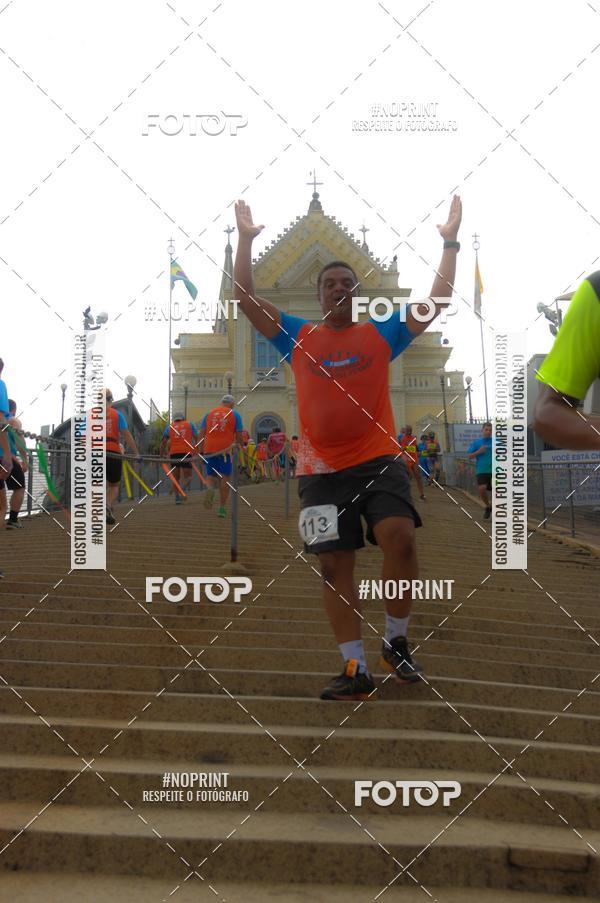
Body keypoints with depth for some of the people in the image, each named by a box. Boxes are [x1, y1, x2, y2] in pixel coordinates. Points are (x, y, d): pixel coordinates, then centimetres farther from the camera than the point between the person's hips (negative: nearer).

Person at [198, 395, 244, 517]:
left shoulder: (209, 414, 12)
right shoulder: (234, 415, 6)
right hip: (226, 449, -2)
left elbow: (201, 434, 6)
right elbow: (239, 435, 2)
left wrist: (200, 451, 9)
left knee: (211, 475, 14)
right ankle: (222, 508, 1)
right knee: (224, 477, 3)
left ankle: (210, 488, -20)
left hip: (210, 449, 2)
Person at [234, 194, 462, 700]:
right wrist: (245, 240, 1)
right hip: (322, 468, 1)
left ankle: (396, 644, 0)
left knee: (400, 536, -21)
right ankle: (356, 670, 8)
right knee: (335, 565, 0)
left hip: (379, 459, -1)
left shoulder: (381, 335, 10)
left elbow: (437, 302, 6)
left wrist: (451, 242, 2)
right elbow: (246, 299, 6)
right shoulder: (298, 337, 10)